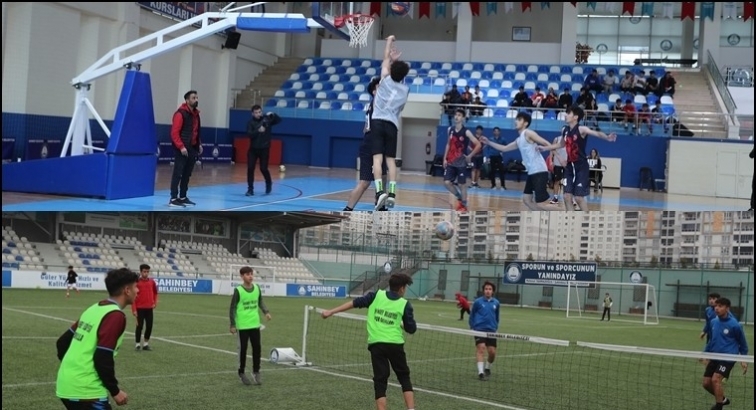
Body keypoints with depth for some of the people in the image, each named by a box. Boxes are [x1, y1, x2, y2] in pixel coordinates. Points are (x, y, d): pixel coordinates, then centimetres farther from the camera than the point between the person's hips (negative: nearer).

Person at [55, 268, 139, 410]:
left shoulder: (94, 309, 12)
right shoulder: (116, 316, -14)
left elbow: (62, 342, 17)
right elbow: (103, 359, -19)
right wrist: (115, 391, -9)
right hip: (86, 391, -9)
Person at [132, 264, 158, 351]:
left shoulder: (152, 282, 5)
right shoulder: (137, 282, -7)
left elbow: (155, 293, 20)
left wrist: (155, 303, 8)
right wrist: (134, 309, -11)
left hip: (149, 308, 4)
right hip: (140, 308, -4)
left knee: (149, 326, 4)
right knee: (139, 326, -3)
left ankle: (146, 344, 17)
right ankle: (138, 344, 7)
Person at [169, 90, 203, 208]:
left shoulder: (196, 114, 15)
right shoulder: (181, 113, -11)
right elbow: (174, 132, -16)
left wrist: (199, 144, 14)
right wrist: (181, 146, -22)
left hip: (192, 148, 8)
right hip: (182, 149, -8)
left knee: (187, 174, 11)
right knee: (178, 173, -9)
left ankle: (183, 197, 19)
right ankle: (173, 199, -10)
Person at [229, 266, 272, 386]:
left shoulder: (257, 288, 1)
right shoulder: (238, 290, -12)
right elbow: (232, 308, -7)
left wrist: (266, 311, -2)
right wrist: (232, 325, -9)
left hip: (255, 324, 4)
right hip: (242, 325, -4)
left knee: (257, 348, 3)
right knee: (243, 349, 4)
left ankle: (256, 372, 16)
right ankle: (242, 373, 18)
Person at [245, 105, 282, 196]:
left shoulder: (267, 119, -1)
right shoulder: (251, 122, -4)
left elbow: (279, 120, -8)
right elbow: (249, 134, -16)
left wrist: (272, 114, -24)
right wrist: (258, 131, -32)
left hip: (264, 149, -1)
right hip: (253, 149, 1)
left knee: (263, 168, -2)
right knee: (250, 168, -5)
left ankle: (269, 183, 28)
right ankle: (250, 189, 4)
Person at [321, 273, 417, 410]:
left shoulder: (376, 296, 5)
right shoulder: (404, 304, 1)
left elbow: (354, 303, 2)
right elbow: (412, 329, 2)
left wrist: (331, 312, 5)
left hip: (376, 344, 1)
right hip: (395, 345, -1)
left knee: (380, 381, 4)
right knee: (404, 378, 15)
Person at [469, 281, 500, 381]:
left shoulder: (496, 303, 8)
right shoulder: (478, 302, -1)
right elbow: (472, 315, 9)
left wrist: (496, 327, 15)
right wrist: (472, 327, 3)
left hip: (491, 331, 3)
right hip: (479, 330, -3)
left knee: (492, 352, 0)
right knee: (481, 348, -19)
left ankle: (487, 368, 29)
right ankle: (480, 372, -23)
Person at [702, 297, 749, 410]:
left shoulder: (734, 325, -12)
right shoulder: (714, 322, 3)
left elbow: (742, 342, 1)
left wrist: (744, 359, 0)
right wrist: (705, 353, 19)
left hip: (728, 358, -7)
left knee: (716, 379, -22)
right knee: (706, 383, 4)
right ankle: (722, 399, 29)